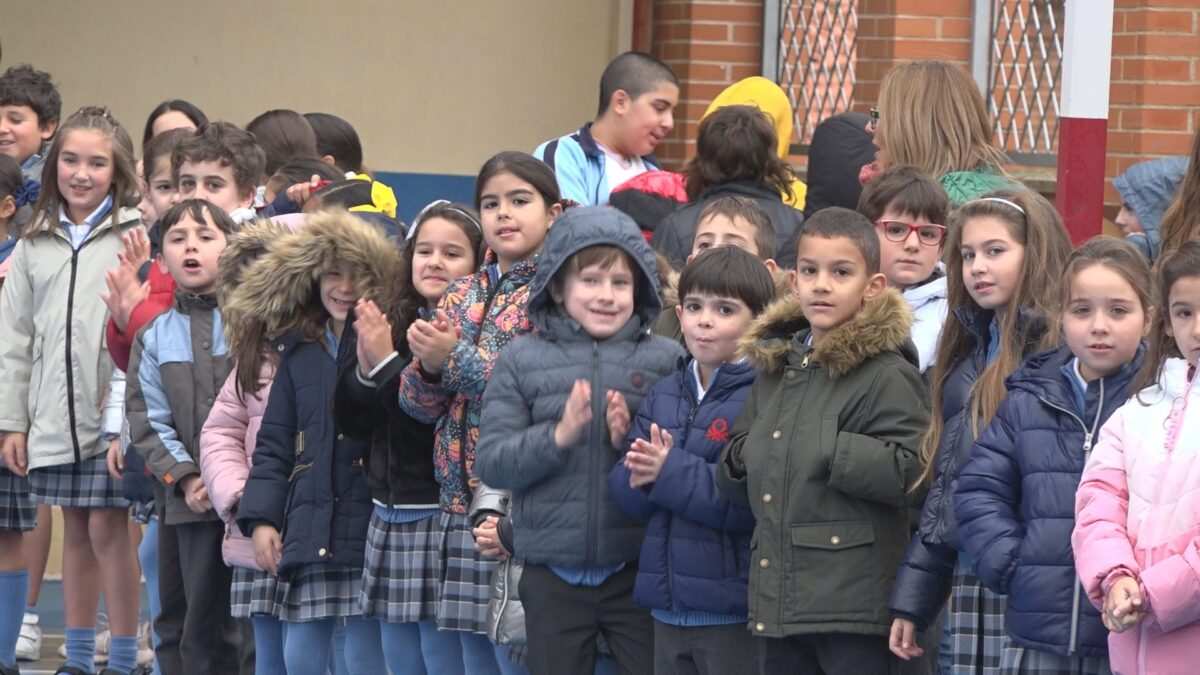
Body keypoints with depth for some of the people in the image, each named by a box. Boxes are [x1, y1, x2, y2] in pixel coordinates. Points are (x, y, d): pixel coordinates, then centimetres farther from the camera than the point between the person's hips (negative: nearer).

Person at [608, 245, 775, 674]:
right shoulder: (663, 396, 12)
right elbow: (626, 492, 8)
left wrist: (671, 472, -23)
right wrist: (638, 477, -14)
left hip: (732, 611, -7)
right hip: (668, 606, 7)